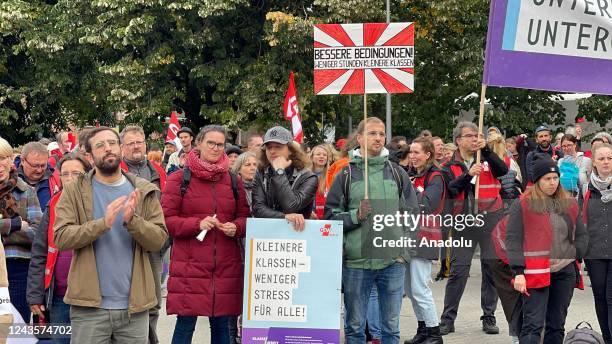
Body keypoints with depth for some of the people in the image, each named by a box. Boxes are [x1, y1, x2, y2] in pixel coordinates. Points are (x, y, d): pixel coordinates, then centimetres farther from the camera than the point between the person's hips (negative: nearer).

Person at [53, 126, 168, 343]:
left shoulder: (144, 191, 7)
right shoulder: (74, 191, 2)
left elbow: (159, 240, -1)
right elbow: (61, 238, -10)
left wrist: (132, 221, -19)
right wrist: (103, 223, -23)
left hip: (135, 306, 2)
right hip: (89, 306, -2)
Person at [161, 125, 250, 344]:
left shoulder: (233, 181, 12)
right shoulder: (180, 179, 0)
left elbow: (244, 216, 17)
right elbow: (166, 219, -2)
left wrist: (236, 227, -5)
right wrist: (197, 224, -15)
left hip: (225, 266, 4)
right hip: (189, 266, -3)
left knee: (221, 325, 9)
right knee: (185, 324, -2)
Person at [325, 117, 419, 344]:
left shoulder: (397, 173, 9)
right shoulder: (346, 174, 4)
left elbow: (412, 211, 11)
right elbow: (331, 215, 2)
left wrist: (402, 242, 2)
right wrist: (356, 215, -13)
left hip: (393, 260, 2)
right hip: (356, 260, -1)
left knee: (391, 325, 9)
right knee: (355, 325, 7)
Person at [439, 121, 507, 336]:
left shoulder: (488, 159, 8)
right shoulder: (451, 166, 7)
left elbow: (503, 170, -11)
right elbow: (449, 190, -8)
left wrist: (486, 150, -19)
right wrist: (468, 175, -19)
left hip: (490, 219, 1)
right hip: (464, 221, -1)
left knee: (491, 268, 5)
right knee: (458, 270, -1)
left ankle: (489, 317, 16)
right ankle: (447, 319, 5)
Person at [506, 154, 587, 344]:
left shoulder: (569, 203, 12)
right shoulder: (522, 204, -3)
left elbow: (581, 234, 19)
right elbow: (513, 239, -7)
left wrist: (575, 257, 3)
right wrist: (518, 272, -14)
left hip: (565, 272, 5)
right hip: (535, 272, -5)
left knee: (557, 324, 11)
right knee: (533, 325, -10)